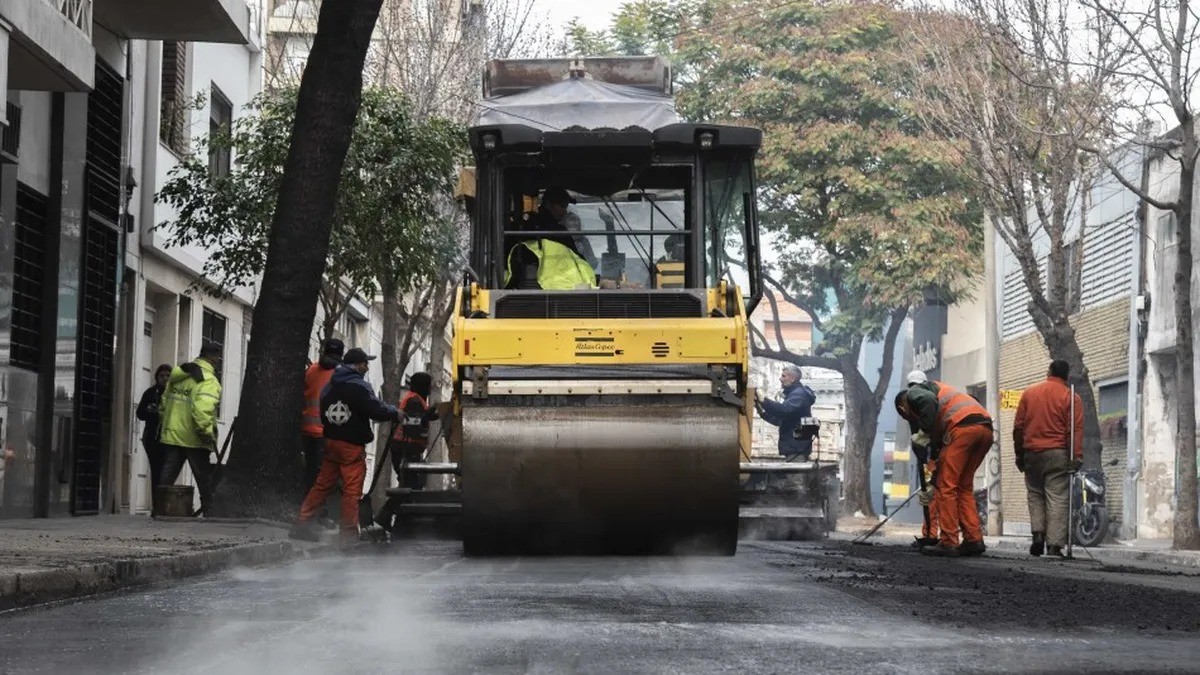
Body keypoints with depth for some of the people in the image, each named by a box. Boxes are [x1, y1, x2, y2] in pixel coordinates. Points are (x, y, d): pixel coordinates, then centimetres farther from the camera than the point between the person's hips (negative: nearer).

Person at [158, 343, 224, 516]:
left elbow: (164, 403, 17)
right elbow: (202, 409, -28)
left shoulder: (176, 375, 12)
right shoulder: (208, 380, -14)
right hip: (193, 440, -6)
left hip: (171, 436, 6)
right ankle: (209, 509, 8)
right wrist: (207, 432, -21)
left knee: (167, 475, 9)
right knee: (204, 478, 5)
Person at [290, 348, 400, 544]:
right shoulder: (359, 386, -14)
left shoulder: (330, 386, 11)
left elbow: (323, 413, 16)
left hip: (330, 441, 7)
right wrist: (395, 413, -2)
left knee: (322, 484, 12)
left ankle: (302, 524, 11)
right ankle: (349, 534, -4)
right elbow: (376, 410, -18)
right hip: (352, 446, -7)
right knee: (352, 490, -4)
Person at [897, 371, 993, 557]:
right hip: (985, 427, 8)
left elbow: (928, 400, -12)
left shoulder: (912, 393, 16)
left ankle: (948, 543, -3)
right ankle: (974, 540, 9)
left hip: (963, 427, -8)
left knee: (947, 486, -1)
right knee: (964, 487, 16)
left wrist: (926, 432, -4)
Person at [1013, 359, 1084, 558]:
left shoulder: (1029, 393, 8)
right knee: (1057, 499, -2)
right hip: (1058, 454, -3)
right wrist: (1076, 457, -10)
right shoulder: (1071, 397, -1)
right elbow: (1076, 430, -9)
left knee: (1035, 495, 16)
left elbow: (1018, 427, 9)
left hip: (1032, 453, 3)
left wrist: (1019, 454, 15)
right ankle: (1054, 545, -8)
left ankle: (1038, 533, -1)